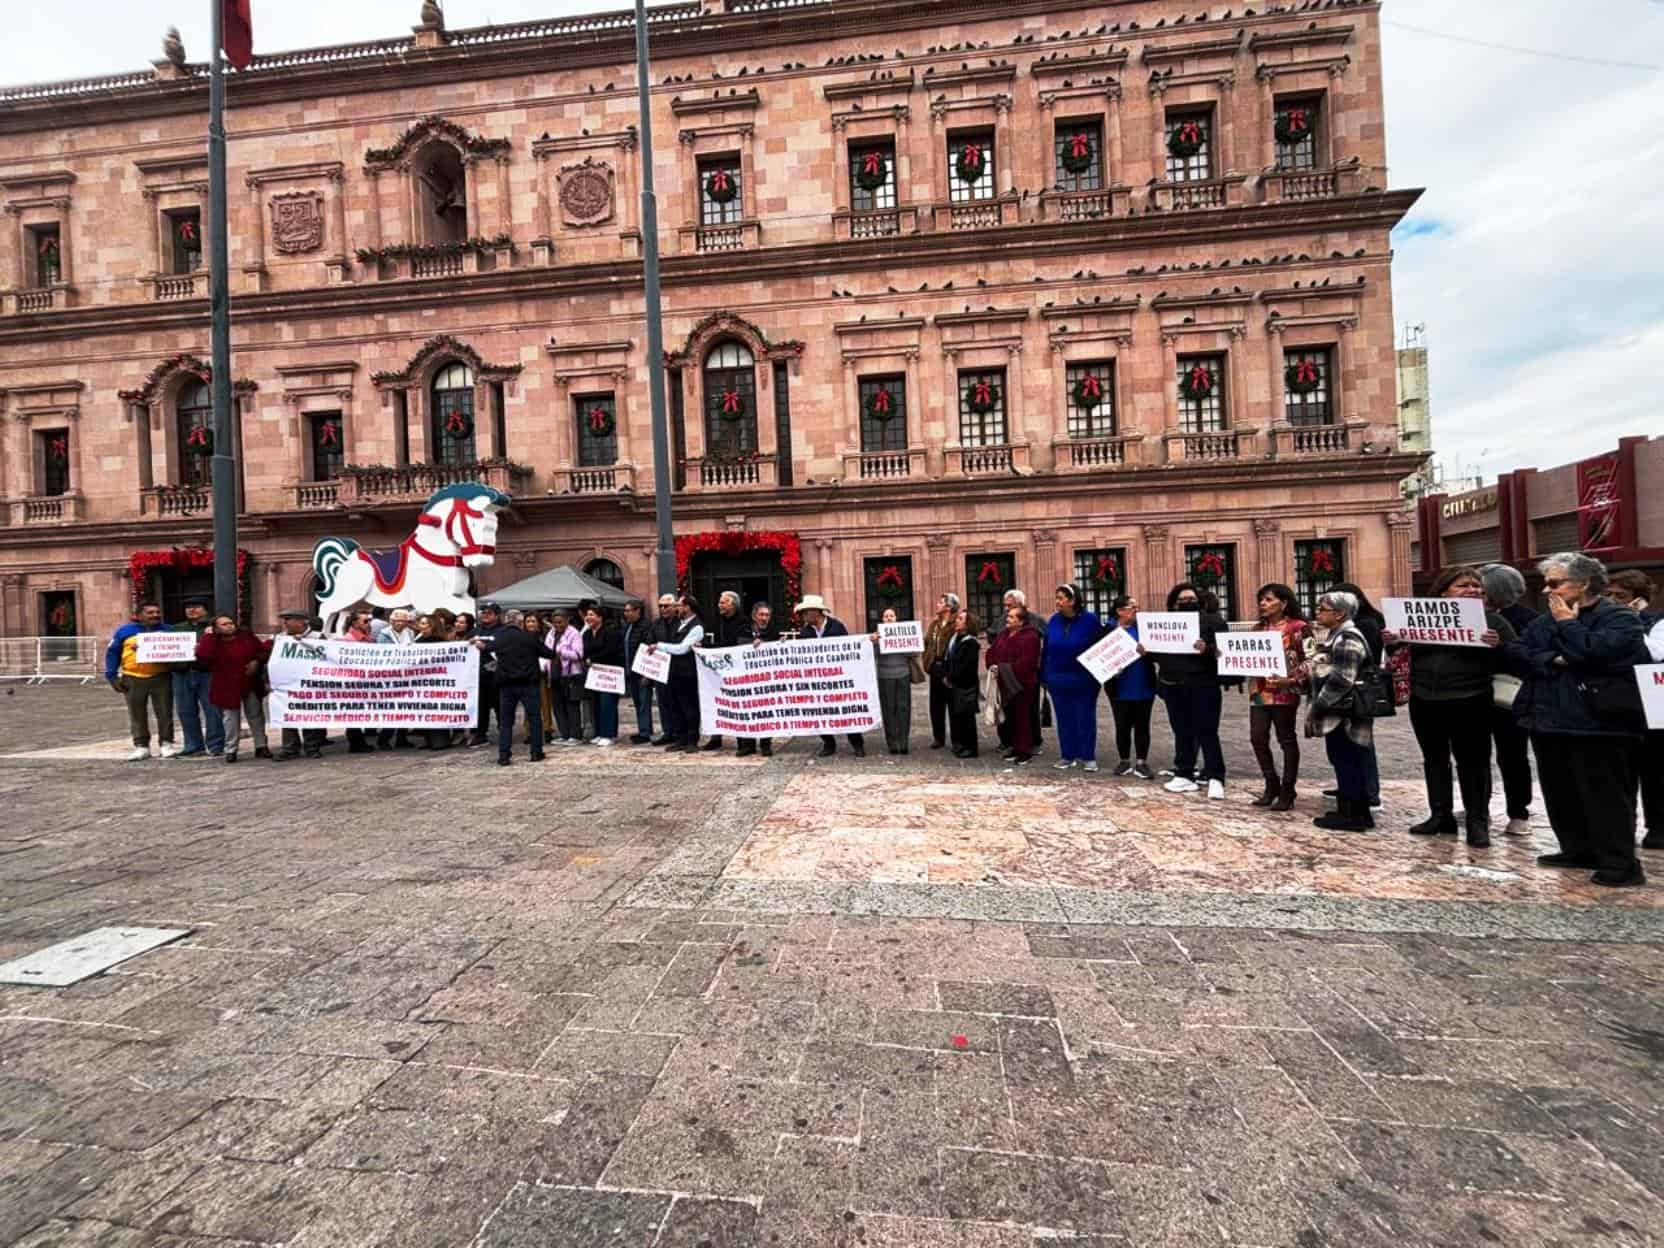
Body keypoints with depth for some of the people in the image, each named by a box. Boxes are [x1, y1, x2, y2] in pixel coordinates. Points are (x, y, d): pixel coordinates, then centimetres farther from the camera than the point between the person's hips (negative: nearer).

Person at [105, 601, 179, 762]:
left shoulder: (166, 630, 7)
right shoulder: (125, 631, 4)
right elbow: (112, 653, 6)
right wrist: (112, 676, 0)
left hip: (161, 677, 0)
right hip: (133, 679, 0)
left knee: (165, 713, 3)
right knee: (137, 715, 6)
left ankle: (167, 743, 11)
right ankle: (141, 746, 13)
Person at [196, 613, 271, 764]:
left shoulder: (246, 636, 1)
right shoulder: (212, 642, -7)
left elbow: (264, 649, 8)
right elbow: (202, 657, -26)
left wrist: (257, 661, -11)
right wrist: (208, 636, -21)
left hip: (250, 684, 3)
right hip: (227, 687, -2)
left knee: (256, 715, 9)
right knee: (230, 718, 2)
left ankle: (261, 746, 19)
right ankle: (231, 750, 12)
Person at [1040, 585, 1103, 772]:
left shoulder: (1090, 620, -8)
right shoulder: (1053, 621, 3)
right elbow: (1046, 650, 5)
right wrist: (1044, 677, 4)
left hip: (1084, 681, -4)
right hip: (1058, 680, 4)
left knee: (1085, 718, 5)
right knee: (1064, 719, 10)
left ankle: (1087, 757, 16)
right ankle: (1068, 756, 20)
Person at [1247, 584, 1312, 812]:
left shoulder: (1298, 627, -5)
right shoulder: (1258, 628, 13)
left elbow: (1308, 660, -9)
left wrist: (1290, 679, -20)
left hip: (1284, 692, -6)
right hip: (1259, 692, 6)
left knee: (1287, 740, 5)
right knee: (1257, 738, 3)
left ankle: (1287, 791, 15)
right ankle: (1271, 785, 20)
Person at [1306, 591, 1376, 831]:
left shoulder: (1348, 639, -16)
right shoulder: (1335, 636, 16)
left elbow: (1341, 680, -22)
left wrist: (1317, 707, -17)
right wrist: (1317, 707, 17)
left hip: (1344, 714, -10)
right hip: (1338, 712, 10)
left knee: (1348, 763, -3)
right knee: (1345, 762, 14)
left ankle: (1353, 815, 5)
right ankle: (1350, 810, 22)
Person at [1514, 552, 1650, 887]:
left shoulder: (1620, 618, -5)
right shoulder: (1544, 621, 14)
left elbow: (1593, 652, -22)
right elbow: (1517, 655, 3)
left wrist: (1567, 623, -9)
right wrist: (1552, 660, -13)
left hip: (1599, 722, -7)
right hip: (1549, 720, 7)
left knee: (1606, 795, -2)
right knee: (1561, 793, 14)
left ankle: (1621, 863, 7)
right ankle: (1578, 850, 26)